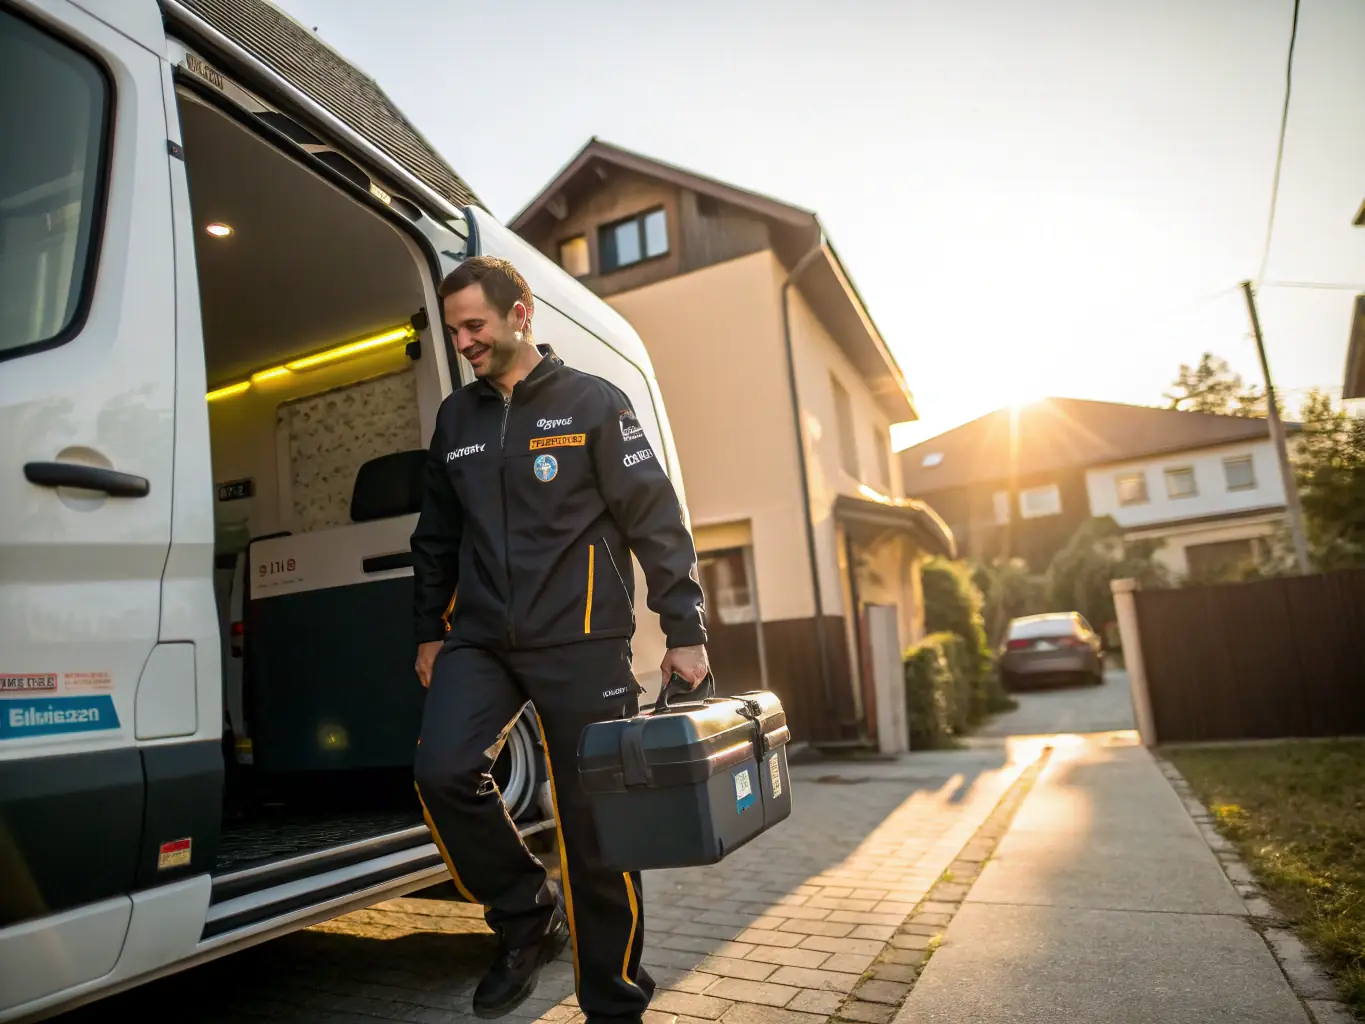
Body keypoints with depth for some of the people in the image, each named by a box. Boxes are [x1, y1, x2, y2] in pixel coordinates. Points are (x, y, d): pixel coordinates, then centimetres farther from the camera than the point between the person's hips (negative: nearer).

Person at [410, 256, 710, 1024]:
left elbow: (658, 522, -3)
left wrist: (685, 631, -7)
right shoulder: (456, 419, 15)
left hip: (582, 644, -4)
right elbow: (436, 536, 22)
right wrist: (430, 632, 20)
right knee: (443, 771, -17)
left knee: (595, 822, 0)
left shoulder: (594, 403, 0)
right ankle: (528, 916, 11)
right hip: (479, 640, 5)